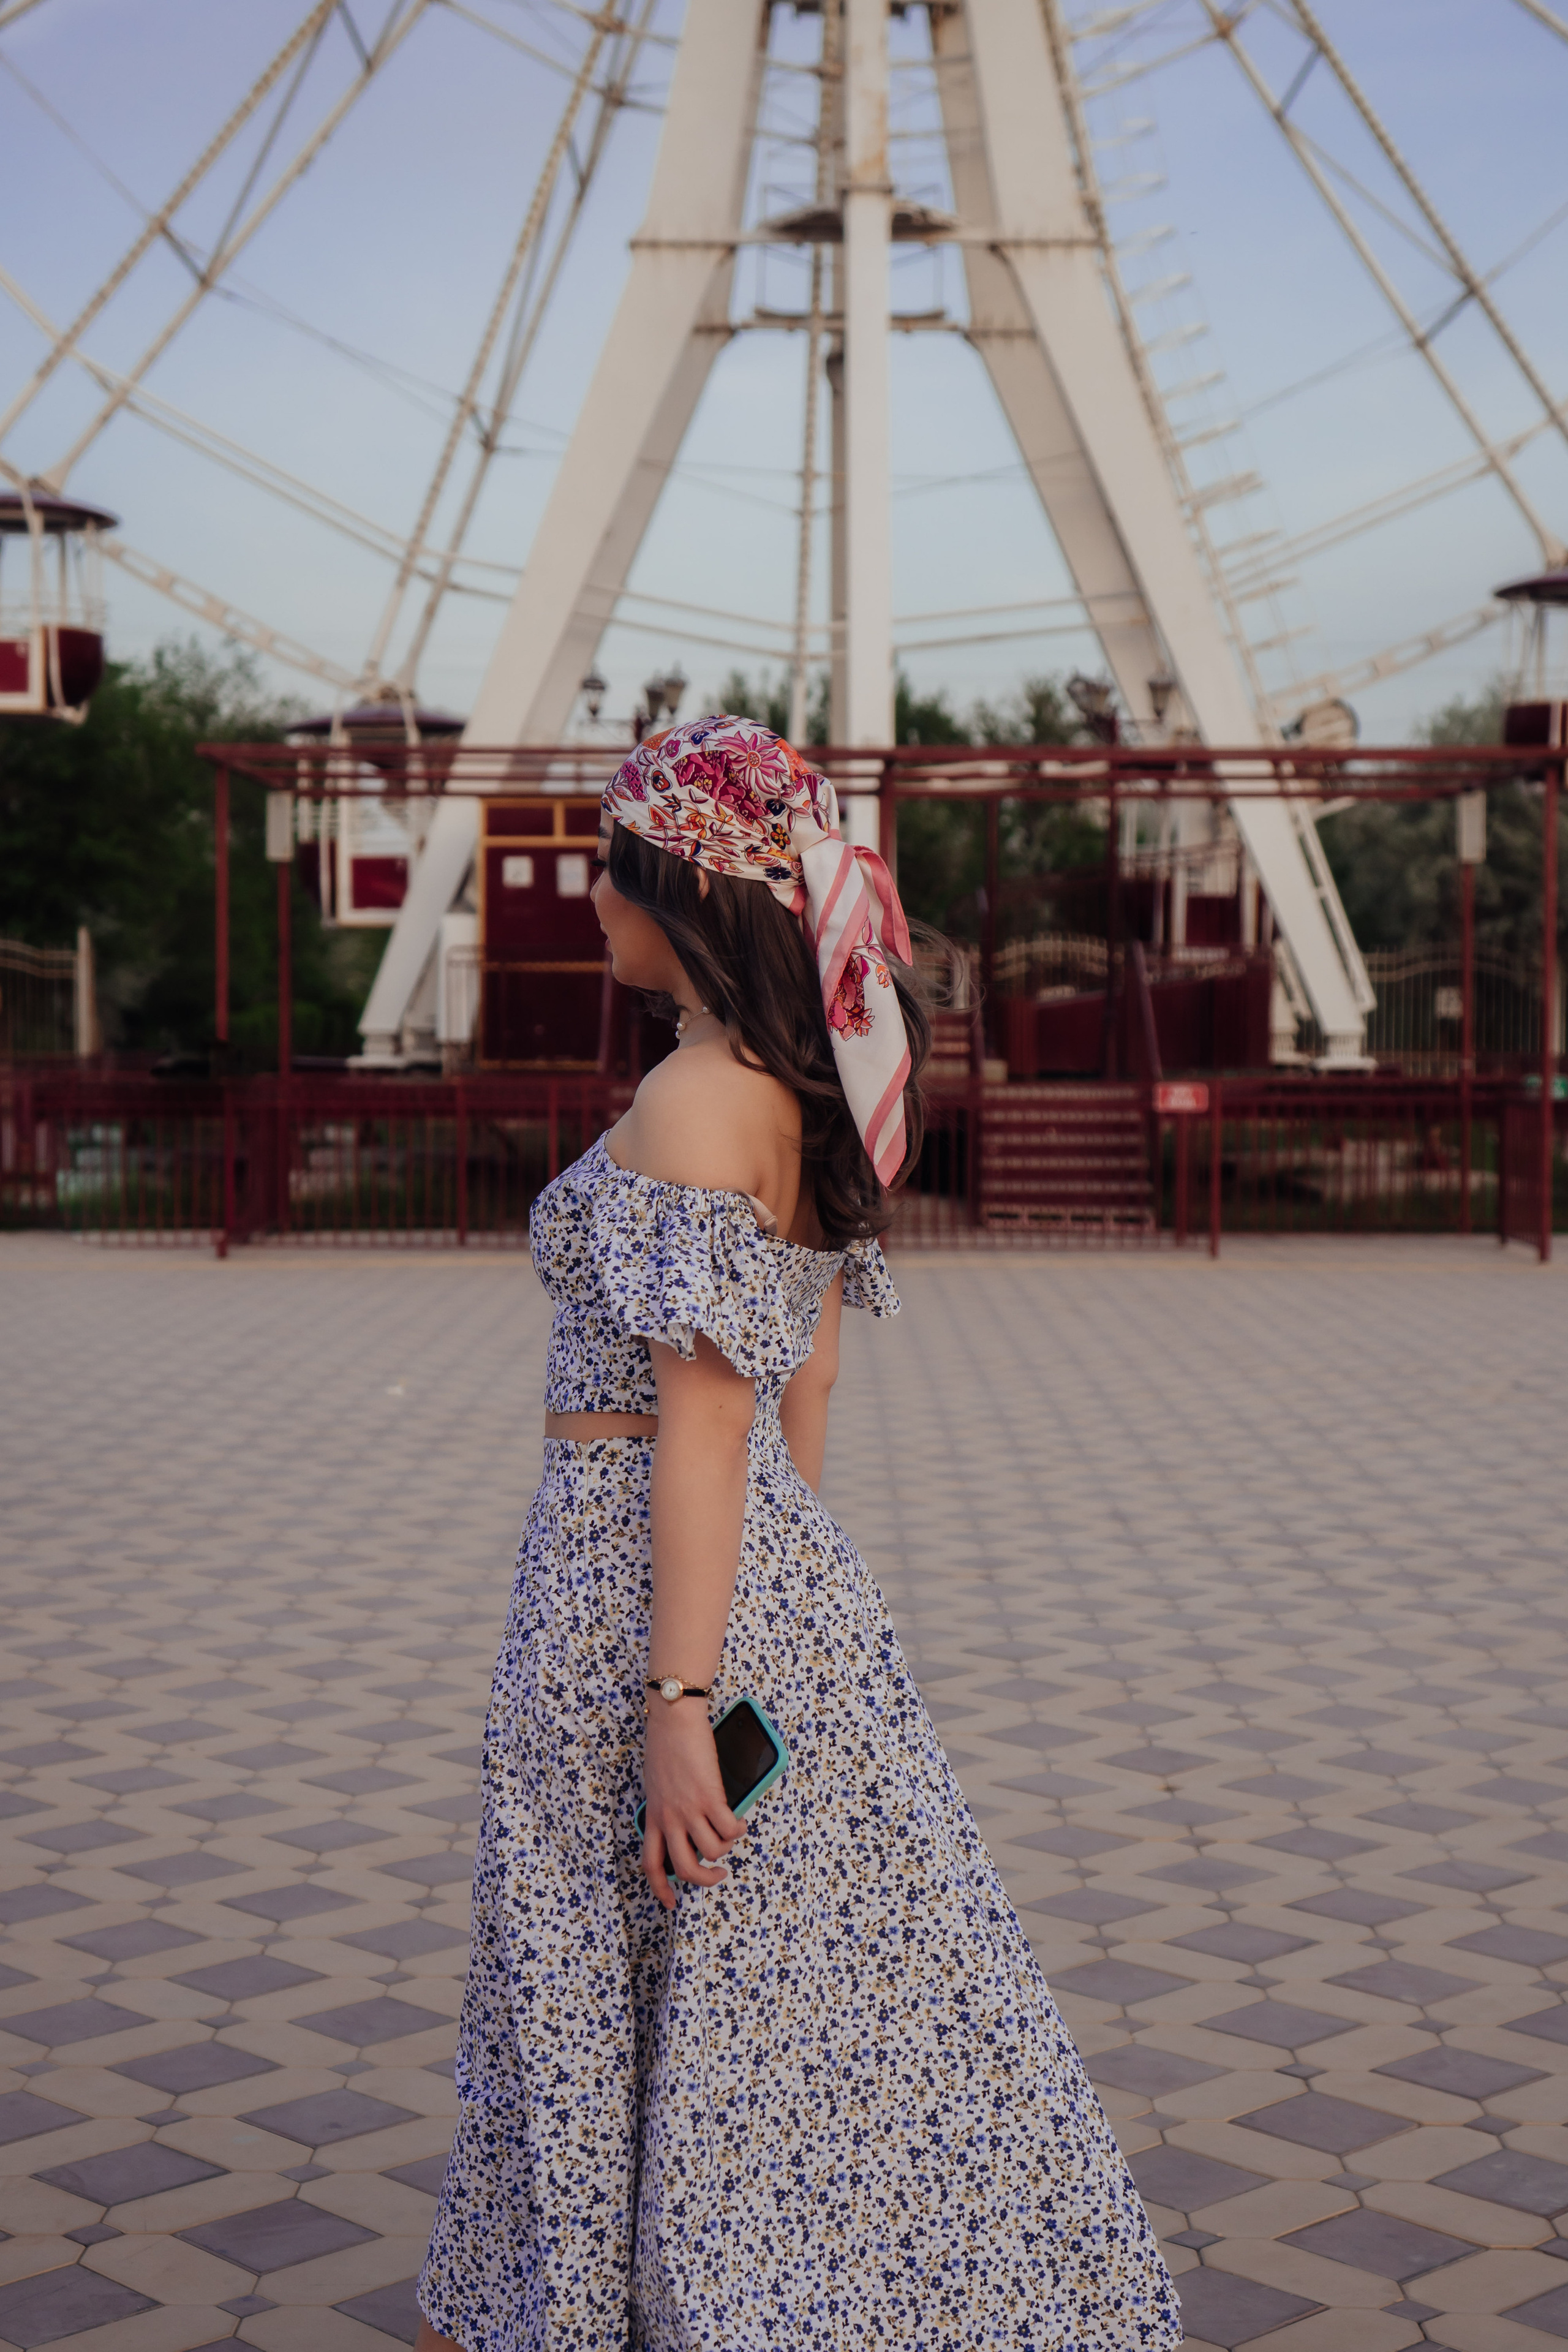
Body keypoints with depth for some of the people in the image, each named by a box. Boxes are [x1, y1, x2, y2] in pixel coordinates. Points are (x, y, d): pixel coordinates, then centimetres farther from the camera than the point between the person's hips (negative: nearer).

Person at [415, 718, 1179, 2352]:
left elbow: (703, 1418, -22)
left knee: (604, 1994, 7)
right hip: (784, 1573, 9)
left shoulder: (694, 1101, -18)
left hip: (640, 1582, -9)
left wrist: (675, 1700, -21)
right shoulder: (820, 1093, 8)